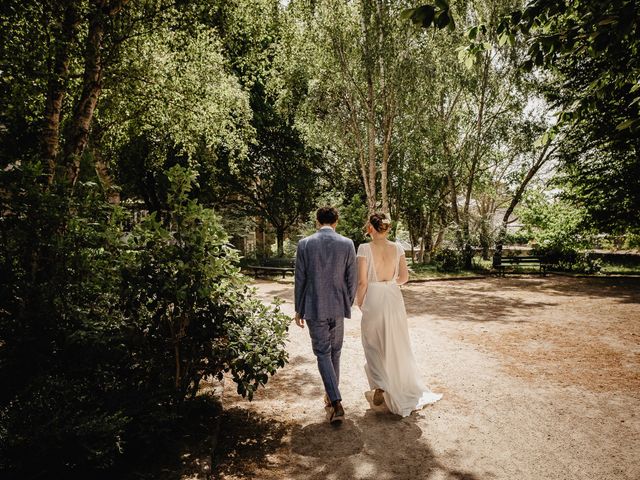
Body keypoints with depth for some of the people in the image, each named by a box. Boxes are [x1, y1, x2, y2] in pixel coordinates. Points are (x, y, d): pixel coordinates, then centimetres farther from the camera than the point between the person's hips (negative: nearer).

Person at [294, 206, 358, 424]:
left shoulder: (305, 244, -6)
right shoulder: (347, 244, -4)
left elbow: (300, 279, -3)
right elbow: (352, 280, -1)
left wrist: (298, 309, 6)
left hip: (314, 308, -2)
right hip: (338, 308, 2)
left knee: (323, 353, 6)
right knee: (334, 352, 18)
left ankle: (336, 402, -4)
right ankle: (331, 395, 33)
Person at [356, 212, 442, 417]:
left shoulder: (365, 248, -14)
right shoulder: (397, 248, -2)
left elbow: (362, 281, -14)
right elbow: (404, 276, 3)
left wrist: (359, 301, 0)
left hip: (373, 298, -4)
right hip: (393, 298, 4)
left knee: (374, 345, 13)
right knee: (396, 343, 19)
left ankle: (380, 388, 11)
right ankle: (403, 388, 33)